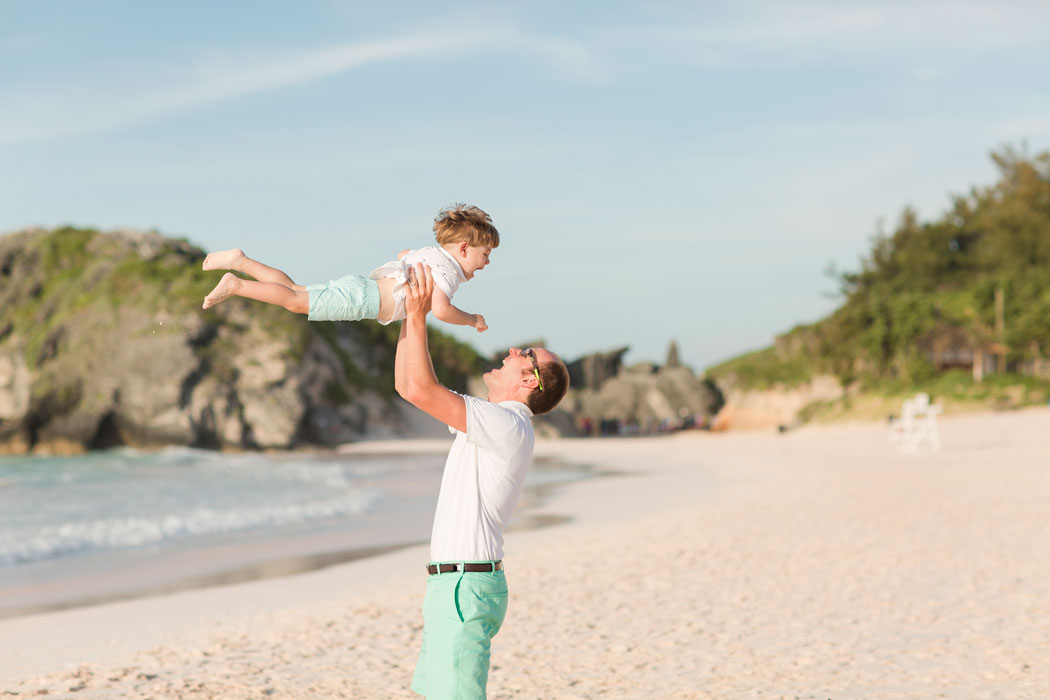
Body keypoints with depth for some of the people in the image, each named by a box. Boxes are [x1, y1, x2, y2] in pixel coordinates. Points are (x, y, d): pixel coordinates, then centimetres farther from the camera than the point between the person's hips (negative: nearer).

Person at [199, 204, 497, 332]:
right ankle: (236, 285, -15)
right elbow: (441, 309, -28)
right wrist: (472, 320, -12)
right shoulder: (447, 270, -12)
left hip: (358, 284, 9)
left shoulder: (432, 253, 18)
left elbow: (403, 254, 40)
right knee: (296, 301, -13)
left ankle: (241, 262, 7)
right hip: (361, 298, -9)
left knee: (293, 292, 11)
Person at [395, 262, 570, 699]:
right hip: (452, 584, 10)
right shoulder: (491, 419, 17)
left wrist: (419, 316, -16)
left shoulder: (509, 425, -13)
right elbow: (407, 385, 19)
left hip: (466, 586, -10)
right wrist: (409, 314, 14)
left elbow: (422, 390, -22)